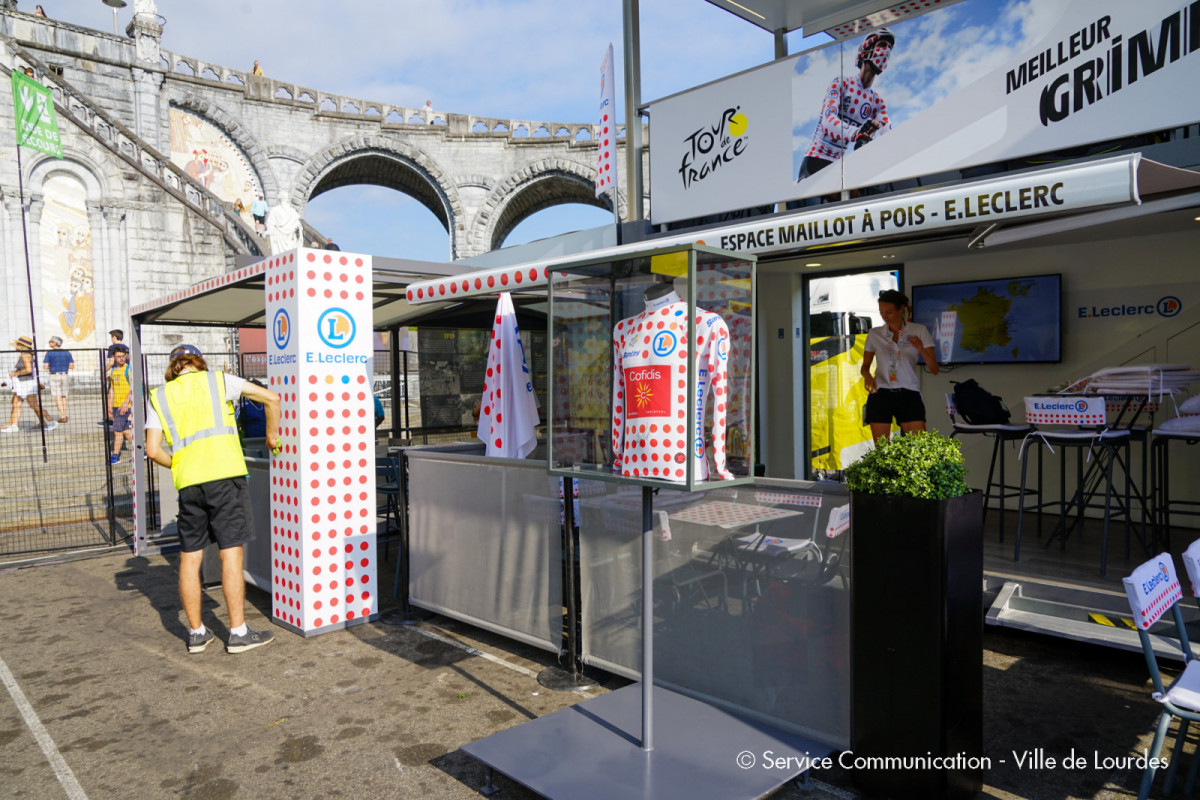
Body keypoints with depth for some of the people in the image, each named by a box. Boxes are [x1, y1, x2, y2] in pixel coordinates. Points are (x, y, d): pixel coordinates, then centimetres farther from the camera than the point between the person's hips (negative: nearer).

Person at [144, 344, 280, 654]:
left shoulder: (159, 396, 16)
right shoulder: (217, 380, 10)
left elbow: (153, 450, 6)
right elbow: (271, 398, 6)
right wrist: (272, 436, 17)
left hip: (188, 483, 3)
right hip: (225, 474, -3)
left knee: (189, 558, 12)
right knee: (231, 554, -1)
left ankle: (196, 633, 20)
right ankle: (238, 633, 3)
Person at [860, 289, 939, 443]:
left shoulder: (919, 331, 4)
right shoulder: (874, 334, 9)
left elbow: (934, 369, 0)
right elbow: (865, 366, 16)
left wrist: (921, 349, -18)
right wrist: (866, 374, -8)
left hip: (909, 394, -1)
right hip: (880, 394, 1)